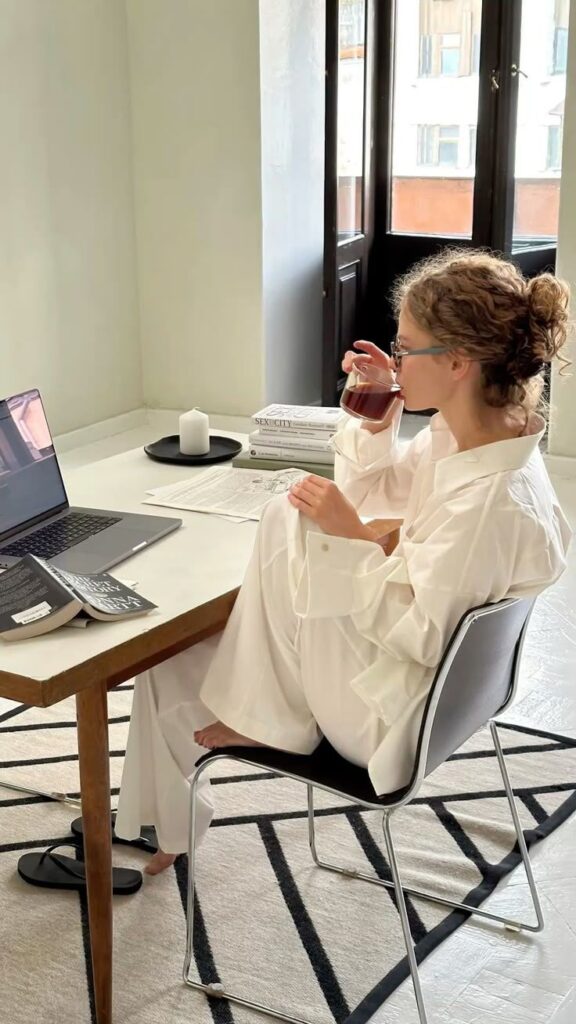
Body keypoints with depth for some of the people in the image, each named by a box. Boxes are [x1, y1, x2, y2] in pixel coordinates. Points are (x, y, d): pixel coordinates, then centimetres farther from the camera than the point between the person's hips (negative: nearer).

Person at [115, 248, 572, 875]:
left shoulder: (494, 500, -31)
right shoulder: (461, 436, -4)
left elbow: (420, 635, -27)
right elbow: (378, 495, 12)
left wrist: (353, 537, -25)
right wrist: (377, 422, -5)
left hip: (395, 714, -9)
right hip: (383, 653, 9)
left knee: (289, 524, -23)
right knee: (168, 663, 12)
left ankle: (271, 720, -5)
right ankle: (165, 826, 33)